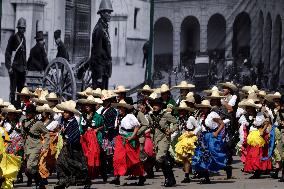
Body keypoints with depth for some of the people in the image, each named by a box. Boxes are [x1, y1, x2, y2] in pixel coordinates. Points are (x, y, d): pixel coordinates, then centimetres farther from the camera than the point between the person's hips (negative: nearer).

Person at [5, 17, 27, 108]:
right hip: (14, 67, -7)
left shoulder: (23, 38, 13)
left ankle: (19, 105, 13)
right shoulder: (13, 38, -7)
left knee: (21, 88, 8)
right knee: (13, 88, -7)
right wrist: (9, 66, -14)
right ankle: (12, 104, -7)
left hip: (22, 67, 7)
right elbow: (7, 53, -9)